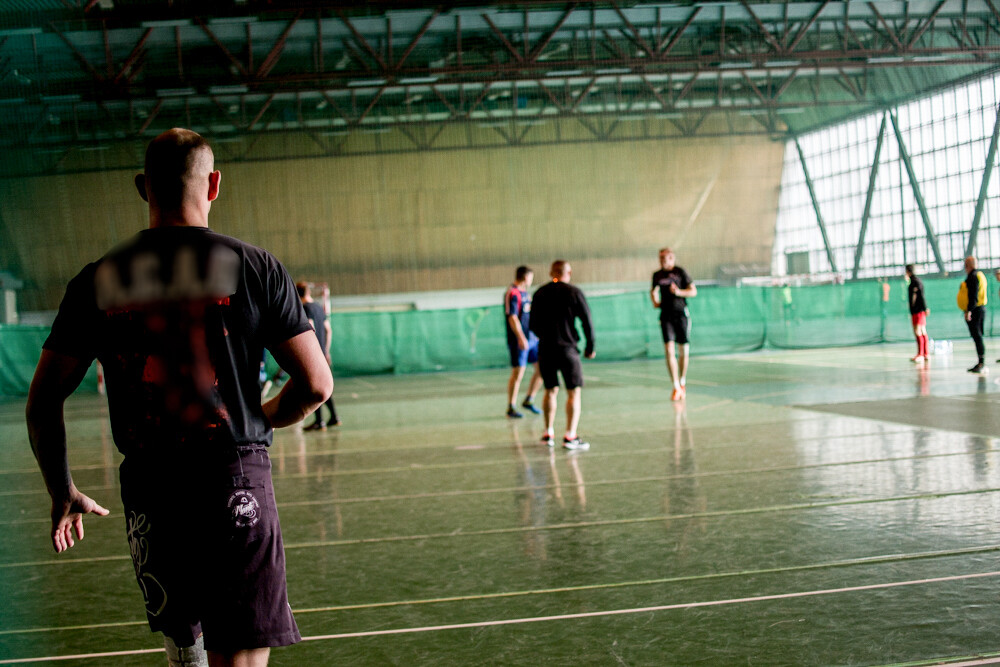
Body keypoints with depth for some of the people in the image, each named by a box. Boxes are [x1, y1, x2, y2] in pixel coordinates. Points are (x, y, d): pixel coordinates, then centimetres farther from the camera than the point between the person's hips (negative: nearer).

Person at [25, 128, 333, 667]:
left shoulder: (96, 282, 4)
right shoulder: (253, 268, -2)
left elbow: (42, 402, 5)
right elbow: (315, 384, -3)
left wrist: (63, 494, 19)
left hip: (147, 492, 3)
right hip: (234, 482, -3)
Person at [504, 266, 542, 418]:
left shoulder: (525, 293, 16)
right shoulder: (512, 294, -13)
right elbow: (512, 318, -20)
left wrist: (537, 334, 25)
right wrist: (521, 338, -25)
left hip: (531, 338, 9)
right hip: (519, 341, -9)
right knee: (517, 373, -4)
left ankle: (528, 401, 19)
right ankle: (511, 408, 6)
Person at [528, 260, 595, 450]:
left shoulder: (540, 293, 7)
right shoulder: (573, 292, -4)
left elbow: (533, 325, 11)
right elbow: (586, 320, -5)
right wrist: (590, 347, 6)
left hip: (545, 349, 4)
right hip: (567, 348, -4)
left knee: (551, 390, 17)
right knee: (574, 391, 1)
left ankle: (548, 433, 21)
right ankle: (570, 436, -6)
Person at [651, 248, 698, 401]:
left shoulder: (681, 272, -2)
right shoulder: (657, 275, 9)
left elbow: (693, 291, -3)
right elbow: (653, 291, 27)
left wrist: (679, 292, -18)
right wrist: (655, 301, 9)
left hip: (681, 315, -2)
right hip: (666, 316, 2)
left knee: (683, 352, 6)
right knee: (669, 351, -12)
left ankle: (682, 382, 27)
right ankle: (676, 387, -13)